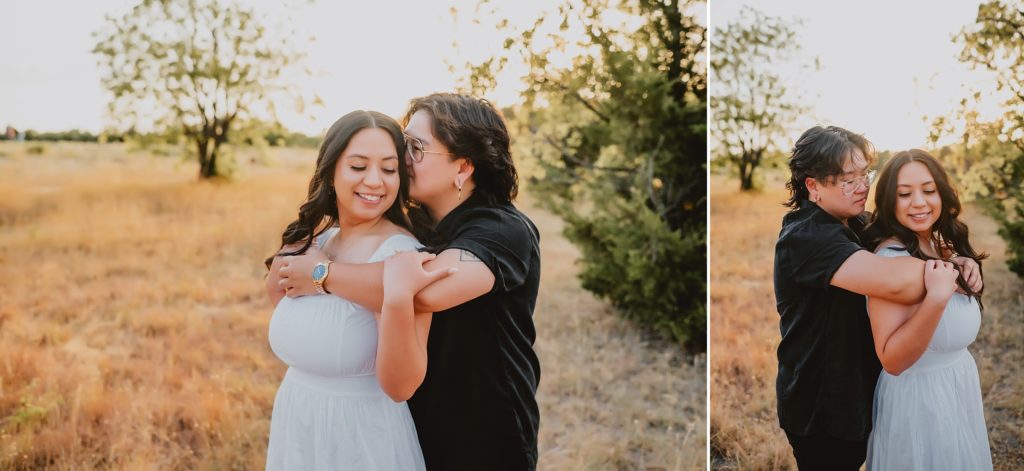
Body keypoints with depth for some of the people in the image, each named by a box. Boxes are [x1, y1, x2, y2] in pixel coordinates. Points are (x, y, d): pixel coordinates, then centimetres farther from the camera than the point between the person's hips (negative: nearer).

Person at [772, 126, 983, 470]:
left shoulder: (856, 223, 5)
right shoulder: (805, 238, -26)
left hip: (860, 389, 9)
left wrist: (958, 263, -9)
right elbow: (895, 282, -39)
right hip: (820, 407, -9)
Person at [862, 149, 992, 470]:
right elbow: (892, 361, -30)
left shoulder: (940, 246, 1)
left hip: (959, 386, 9)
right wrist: (936, 298, -39)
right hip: (919, 397, -9)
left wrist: (964, 268, -1)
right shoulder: (892, 260, -26)